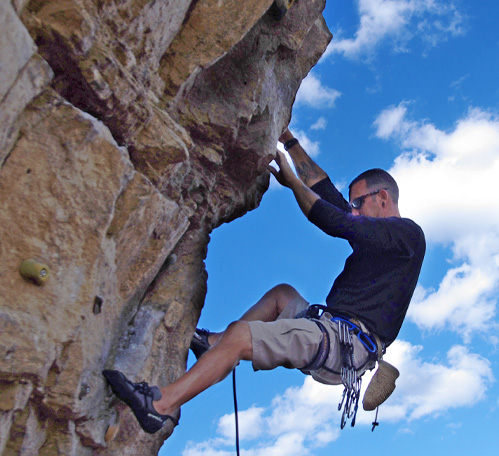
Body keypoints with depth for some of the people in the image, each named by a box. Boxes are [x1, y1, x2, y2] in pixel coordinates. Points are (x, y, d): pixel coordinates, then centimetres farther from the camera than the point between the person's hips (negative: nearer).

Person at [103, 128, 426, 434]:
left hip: (347, 342, -9)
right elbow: (324, 187, 23)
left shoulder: (407, 233, -4)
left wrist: (291, 180, 0)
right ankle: (214, 342, 18)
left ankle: (160, 406, -12)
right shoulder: (380, 235, 22)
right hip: (338, 331, 9)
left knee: (239, 335, -17)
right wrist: (289, 140, 24)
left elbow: (332, 222, -12)